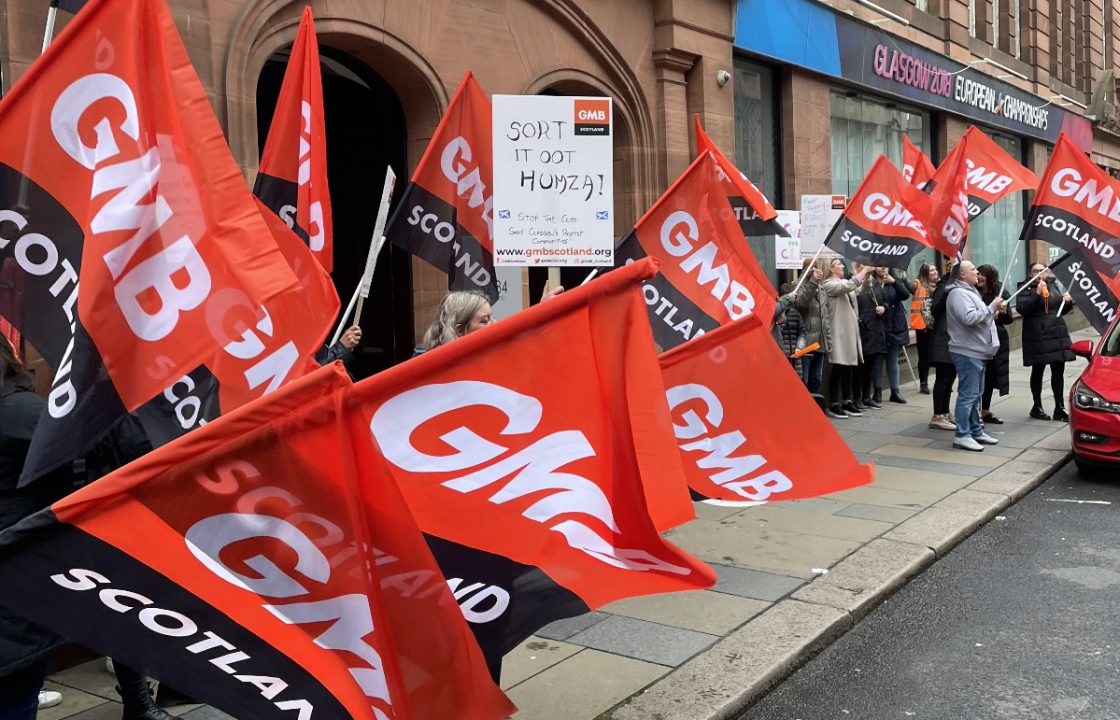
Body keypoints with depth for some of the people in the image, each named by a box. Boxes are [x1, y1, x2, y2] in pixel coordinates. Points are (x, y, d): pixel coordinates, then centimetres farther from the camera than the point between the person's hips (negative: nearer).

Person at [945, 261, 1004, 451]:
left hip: (977, 351, 11)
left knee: (975, 394, 16)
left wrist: (995, 311, 9)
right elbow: (969, 318, -27)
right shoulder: (958, 293, -15)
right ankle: (962, 436, -5)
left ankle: (976, 430, 24)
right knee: (968, 394, -9)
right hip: (967, 352, -11)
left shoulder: (970, 291, 19)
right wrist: (992, 307, -17)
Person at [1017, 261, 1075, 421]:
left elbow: (1062, 310, 24)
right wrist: (1037, 293, -23)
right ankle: (1037, 408, 17)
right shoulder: (1027, 289, -3)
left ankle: (1059, 408, 14)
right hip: (1038, 337, -5)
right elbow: (1022, 308, -18)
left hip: (1058, 336, 5)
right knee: (1038, 372, 5)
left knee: (1058, 372, 6)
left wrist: (1068, 302, 4)